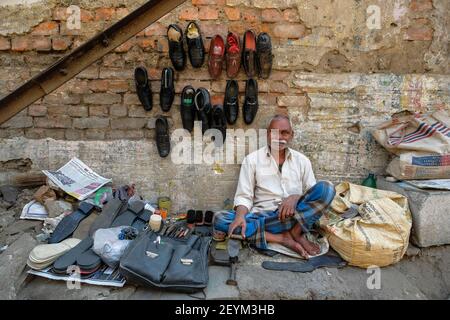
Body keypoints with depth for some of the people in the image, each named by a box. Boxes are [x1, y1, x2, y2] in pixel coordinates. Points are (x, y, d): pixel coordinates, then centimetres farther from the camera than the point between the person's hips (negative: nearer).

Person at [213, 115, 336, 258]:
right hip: (263, 215, 0)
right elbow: (244, 196, -1)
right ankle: (284, 238, -25)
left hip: (294, 215, 1)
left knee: (326, 187, -22)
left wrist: (296, 197, -16)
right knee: (220, 219, -28)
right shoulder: (252, 159, 4)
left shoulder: (302, 160, 10)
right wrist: (240, 216, -22)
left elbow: (314, 193, 6)